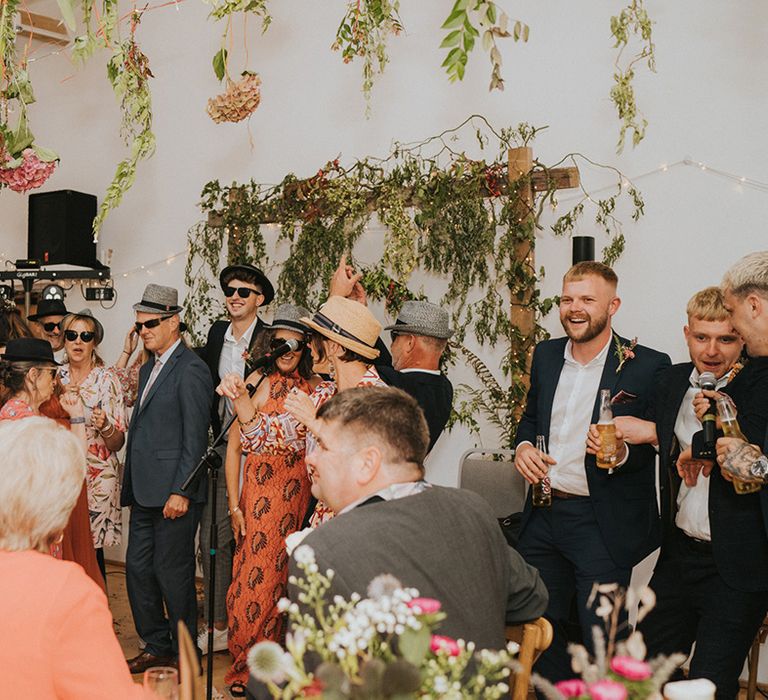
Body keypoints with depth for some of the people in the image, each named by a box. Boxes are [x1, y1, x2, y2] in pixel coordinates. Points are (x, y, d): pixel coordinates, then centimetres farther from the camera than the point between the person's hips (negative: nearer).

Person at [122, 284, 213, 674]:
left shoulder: (191, 370, -12)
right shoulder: (149, 369, 17)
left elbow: (195, 439, -16)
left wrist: (181, 492, -19)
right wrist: (130, 486, 15)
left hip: (173, 492, -9)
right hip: (145, 493, 9)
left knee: (173, 573, 0)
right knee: (137, 568, 13)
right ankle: (156, 647, 27)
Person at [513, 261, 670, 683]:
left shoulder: (648, 366, -10)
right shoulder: (546, 354, 7)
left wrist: (622, 453, -27)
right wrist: (522, 446, 0)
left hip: (602, 524, -5)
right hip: (542, 516, 6)